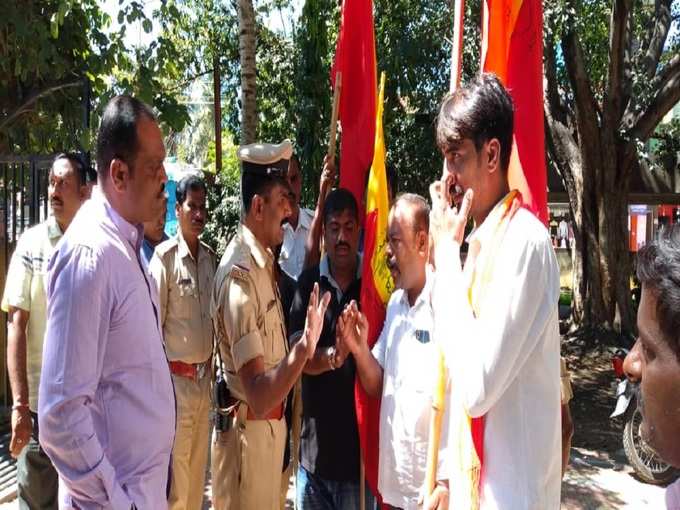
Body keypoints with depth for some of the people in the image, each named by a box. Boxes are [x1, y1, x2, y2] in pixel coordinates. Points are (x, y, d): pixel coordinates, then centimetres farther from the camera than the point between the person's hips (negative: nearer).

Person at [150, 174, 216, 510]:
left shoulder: (210, 257, 8)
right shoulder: (165, 257, -12)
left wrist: (212, 372, 13)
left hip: (204, 378, 6)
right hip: (176, 379, -6)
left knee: (198, 473, 16)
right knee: (175, 480, 1)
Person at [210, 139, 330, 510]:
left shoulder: (263, 259, 6)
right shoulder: (239, 275, -24)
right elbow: (258, 396, -28)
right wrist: (304, 348, -40)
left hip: (271, 426, 9)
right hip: (248, 432, -9)